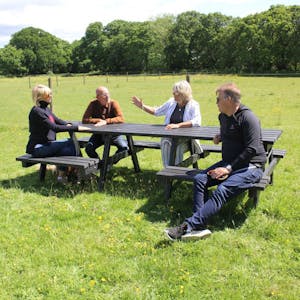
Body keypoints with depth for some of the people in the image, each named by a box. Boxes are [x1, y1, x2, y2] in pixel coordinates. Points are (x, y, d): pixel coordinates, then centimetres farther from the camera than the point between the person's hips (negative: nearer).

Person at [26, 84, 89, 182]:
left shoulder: (46, 109, 13)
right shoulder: (37, 111, -16)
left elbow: (57, 120, 19)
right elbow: (54, 127, -24)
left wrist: (68, 124, -4)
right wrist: (76, 128, -27)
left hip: (47, 144, 8)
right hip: (38, 148, -8)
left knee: (70, 150, -15)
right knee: (71, 143, -20)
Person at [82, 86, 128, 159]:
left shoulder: (113, 103, -10)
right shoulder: (93, 104, -7)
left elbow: (121, 118, -21)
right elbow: (85, 120, -10)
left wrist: (106, 121, -33)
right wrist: (99, 120, -20)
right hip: (98, 134, 1)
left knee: (124, 147, -25)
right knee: (88, 148, -25)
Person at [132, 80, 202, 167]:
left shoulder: (193, 105, -6)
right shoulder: (171, 102, 9)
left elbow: (196, 122, -23)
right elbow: (156, 111, 23)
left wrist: (178, 125, -34)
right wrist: (142, 106, 13)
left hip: (186, 137, -3)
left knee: (178, 146, -33)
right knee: (165, 143, -28)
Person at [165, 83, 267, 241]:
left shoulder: (248, 118, -14)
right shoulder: (223, 116, 12)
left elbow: (252, 149, -20)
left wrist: (229, 168, -22)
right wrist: (220, 137, 12)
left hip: (250, 166, -8)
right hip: (229, 163, 8)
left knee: (222, 190, -31)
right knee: (199, 179, -15)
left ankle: (188, 226, -38)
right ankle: (200, 226, -25)